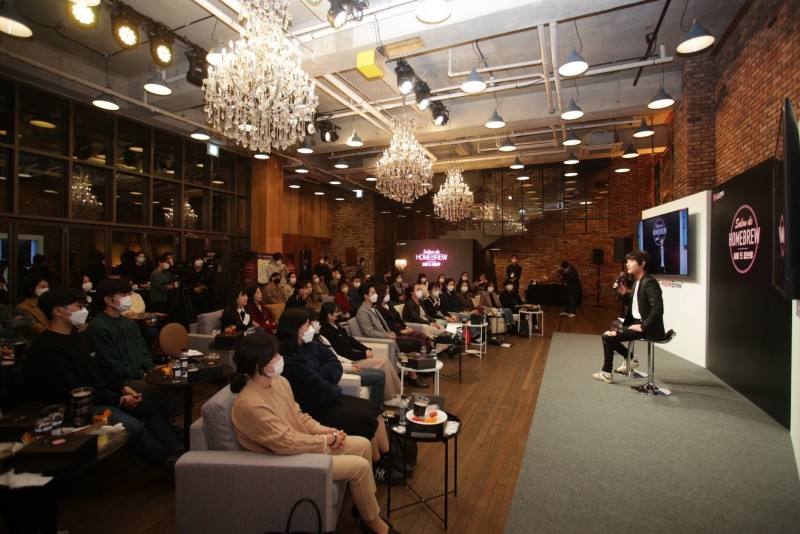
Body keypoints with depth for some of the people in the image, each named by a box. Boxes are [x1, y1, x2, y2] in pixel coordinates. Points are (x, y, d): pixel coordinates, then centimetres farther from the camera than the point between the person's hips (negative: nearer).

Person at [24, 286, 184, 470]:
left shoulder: (75, 336, 10)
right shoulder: (47, 348, -19)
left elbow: (100, 368, 16)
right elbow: (73, 392, -23)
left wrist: (123, 388, 2)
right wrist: (119, 400, -18)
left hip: (100, 394, 10)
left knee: (149, 404, 5)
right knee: (133, 426, -25)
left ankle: (178, 452, 4)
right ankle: (172, 462, -8)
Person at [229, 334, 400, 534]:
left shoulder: (279, 381, -3)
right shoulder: (250, 404, -30)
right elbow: (286, 443, -28)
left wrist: (320, 429, -5)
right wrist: (327, 440, -18)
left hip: (304, 441, 9)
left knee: (363, 444, 4)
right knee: (359, 466, -13)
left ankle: (365, 502, 22)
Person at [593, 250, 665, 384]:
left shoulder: (649, 282, -18)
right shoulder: (637, 281, 11)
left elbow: (658, 308, -28)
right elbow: (632, 304, 17)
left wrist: (643, 327, -25)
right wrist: (623, 294, 0)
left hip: (647, 328, -10)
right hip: (636, 321, 10)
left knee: (608, 336, -14)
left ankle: (606, 372, 2)